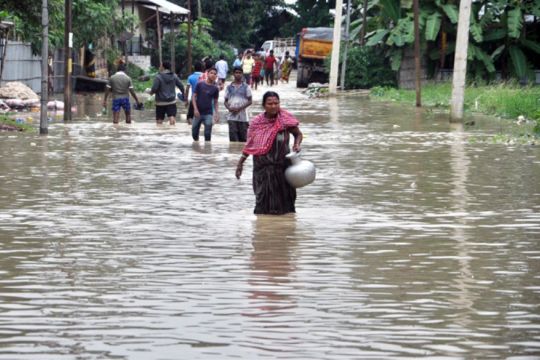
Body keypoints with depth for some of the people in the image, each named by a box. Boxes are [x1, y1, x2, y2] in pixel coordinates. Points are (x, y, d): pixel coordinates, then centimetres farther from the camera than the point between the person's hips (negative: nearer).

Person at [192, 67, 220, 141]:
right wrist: (195, 109, -10)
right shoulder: (200, 84, 0)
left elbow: (215, 102, 9)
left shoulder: (215, 88, 3)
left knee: (207, 134, -5)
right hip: (198, 113, 0)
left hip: (208, 113, 0)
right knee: (194, 132, 8)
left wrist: (217, 113, -1)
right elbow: (194, 96, 0)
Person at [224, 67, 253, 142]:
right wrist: (229, 108, -9)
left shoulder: (246, 87, 5)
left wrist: (240, 108, -11)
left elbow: (250, 101, 2)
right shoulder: (229, 87, 10)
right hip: (232, 116, 1)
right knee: (233, 137, -9)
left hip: (242, 116, -1)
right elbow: (226, 101, 13)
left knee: (243, 138, 2)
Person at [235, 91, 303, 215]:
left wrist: (297, 144, -13)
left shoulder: (286, 120, -6)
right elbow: (249, 145, 8)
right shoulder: (256, 122, -2)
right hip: (263, 167, 1)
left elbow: (298, 134, 8)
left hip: (282, 166, -1)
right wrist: (240, 162, 8)